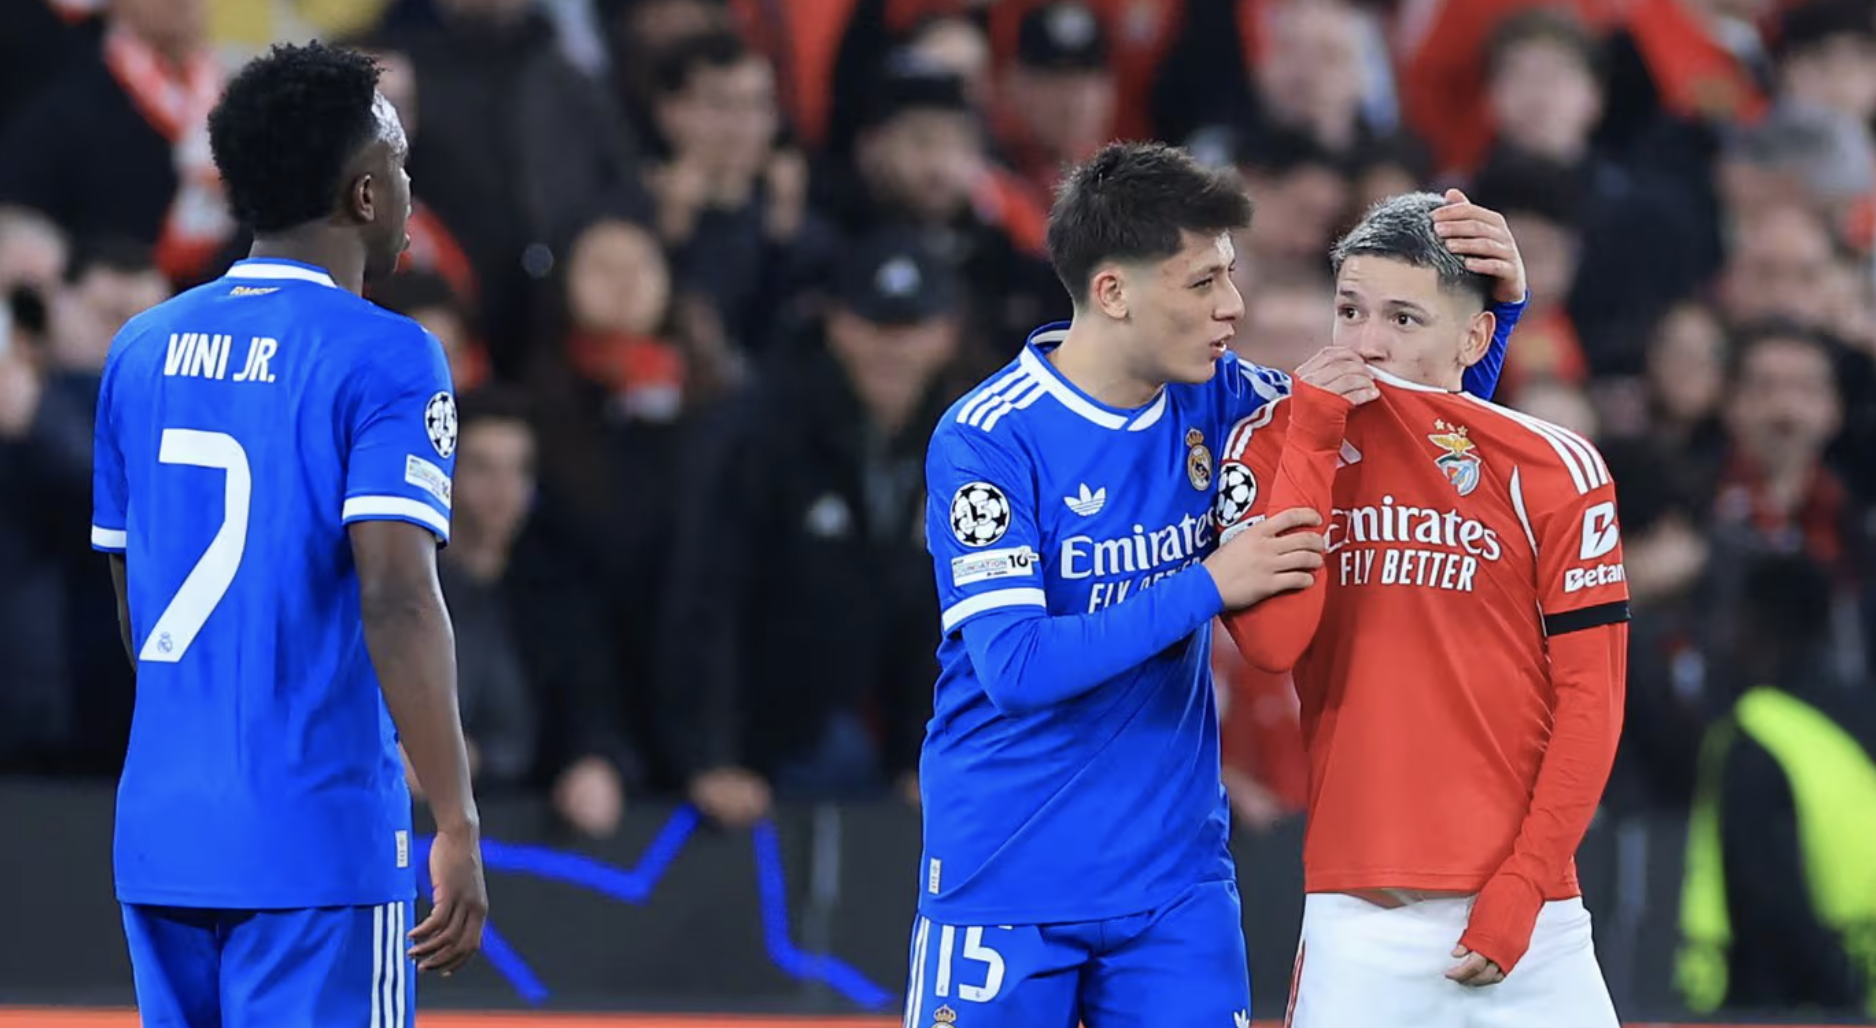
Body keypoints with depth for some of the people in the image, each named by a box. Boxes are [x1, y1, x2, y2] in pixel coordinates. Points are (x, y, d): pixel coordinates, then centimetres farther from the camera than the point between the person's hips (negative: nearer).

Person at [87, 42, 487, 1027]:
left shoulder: (143, 349, 11)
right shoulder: (382, 358, -8)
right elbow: (395, 596, -19)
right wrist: (456, 826, -19)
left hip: (161, 838, 6)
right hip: (319, 837, -6)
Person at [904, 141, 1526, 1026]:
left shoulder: (1212, 401, 2)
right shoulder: (987, 440, -14)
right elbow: (1015, 666, -23)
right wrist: (1208, 587, -23)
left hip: (1175, 878, 5)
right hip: (1006, 886, -5)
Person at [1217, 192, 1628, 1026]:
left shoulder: (1551, 470, 2)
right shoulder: (1274, 444, 5)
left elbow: (1589, 697, 1)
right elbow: (1272, 642, -10)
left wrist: (1522, 886, -7)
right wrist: (1314, 435, -8)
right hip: (1356, 918, 0)